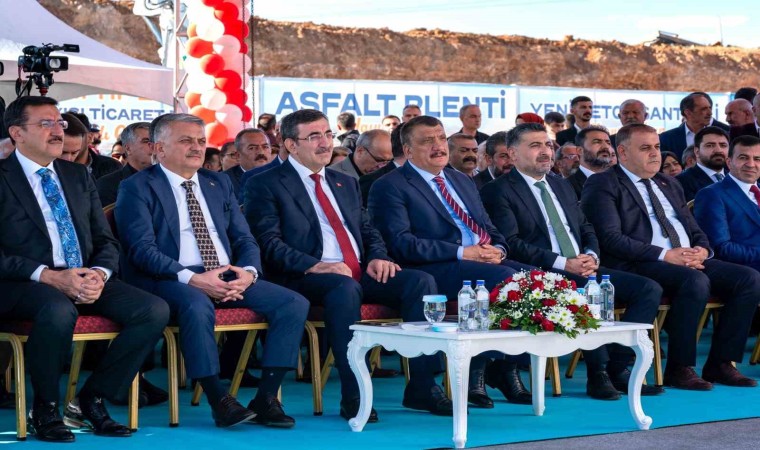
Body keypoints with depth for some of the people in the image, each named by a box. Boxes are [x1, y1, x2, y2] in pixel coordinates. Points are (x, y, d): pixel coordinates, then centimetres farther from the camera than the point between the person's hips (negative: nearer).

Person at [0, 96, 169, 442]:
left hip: (85, 281, 6)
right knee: (58, 311, -40)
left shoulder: (78, 176, 18)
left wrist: (99, 274, -8)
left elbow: (106, 241, 15)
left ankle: (93, 397, -3)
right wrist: (49, 277, -22)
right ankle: (45, 409, -15)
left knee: (155, 310, -18)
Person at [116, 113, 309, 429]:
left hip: (228, 277, 6)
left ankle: (266, 399, -13)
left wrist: (248, 272, -8)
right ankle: (219, 401, -28)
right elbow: (141, 249, -12)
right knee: (196, 304, -40)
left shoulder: (219, 183, 20)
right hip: (170, 282, -6)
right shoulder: (137, 188, 0)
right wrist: (193, 278, -24)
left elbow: (244, 238, 16)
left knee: (294, 303, -13)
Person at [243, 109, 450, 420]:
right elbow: (269, 243, -8)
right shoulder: (267, 185, 3)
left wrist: (377, 257, -1)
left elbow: (368, 230, 24)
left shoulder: (346, 183, 26)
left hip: (361, 274, 7)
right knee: (345, 288, -40)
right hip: (307, 279, -6)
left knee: (420, 281, -19)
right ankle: (353, 396, -35)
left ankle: (421, 387, -18)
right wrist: (313, 265, -23)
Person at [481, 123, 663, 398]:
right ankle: (597, 373, -22)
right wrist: (563, 263, -18)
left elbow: (587, 230, 23)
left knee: (649, 289, -12)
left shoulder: (562, 187, 24)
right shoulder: (498, 192, -1)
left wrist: (591, 256, -2)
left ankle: (617, 368, -13)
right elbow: (511, 244, -11)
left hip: (582, 269, 8)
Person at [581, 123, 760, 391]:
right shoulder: (603, 186, 0)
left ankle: (720, 364, -8)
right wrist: (665, 255, -19)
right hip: (638, 267, -8)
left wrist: (702, 250, -2)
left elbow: (695, 231, 24)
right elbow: (611, 238, -13)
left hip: (691, 260, 8)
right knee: (695, 280, -36)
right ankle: (679, 369, -23)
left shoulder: (669, 185, 25)